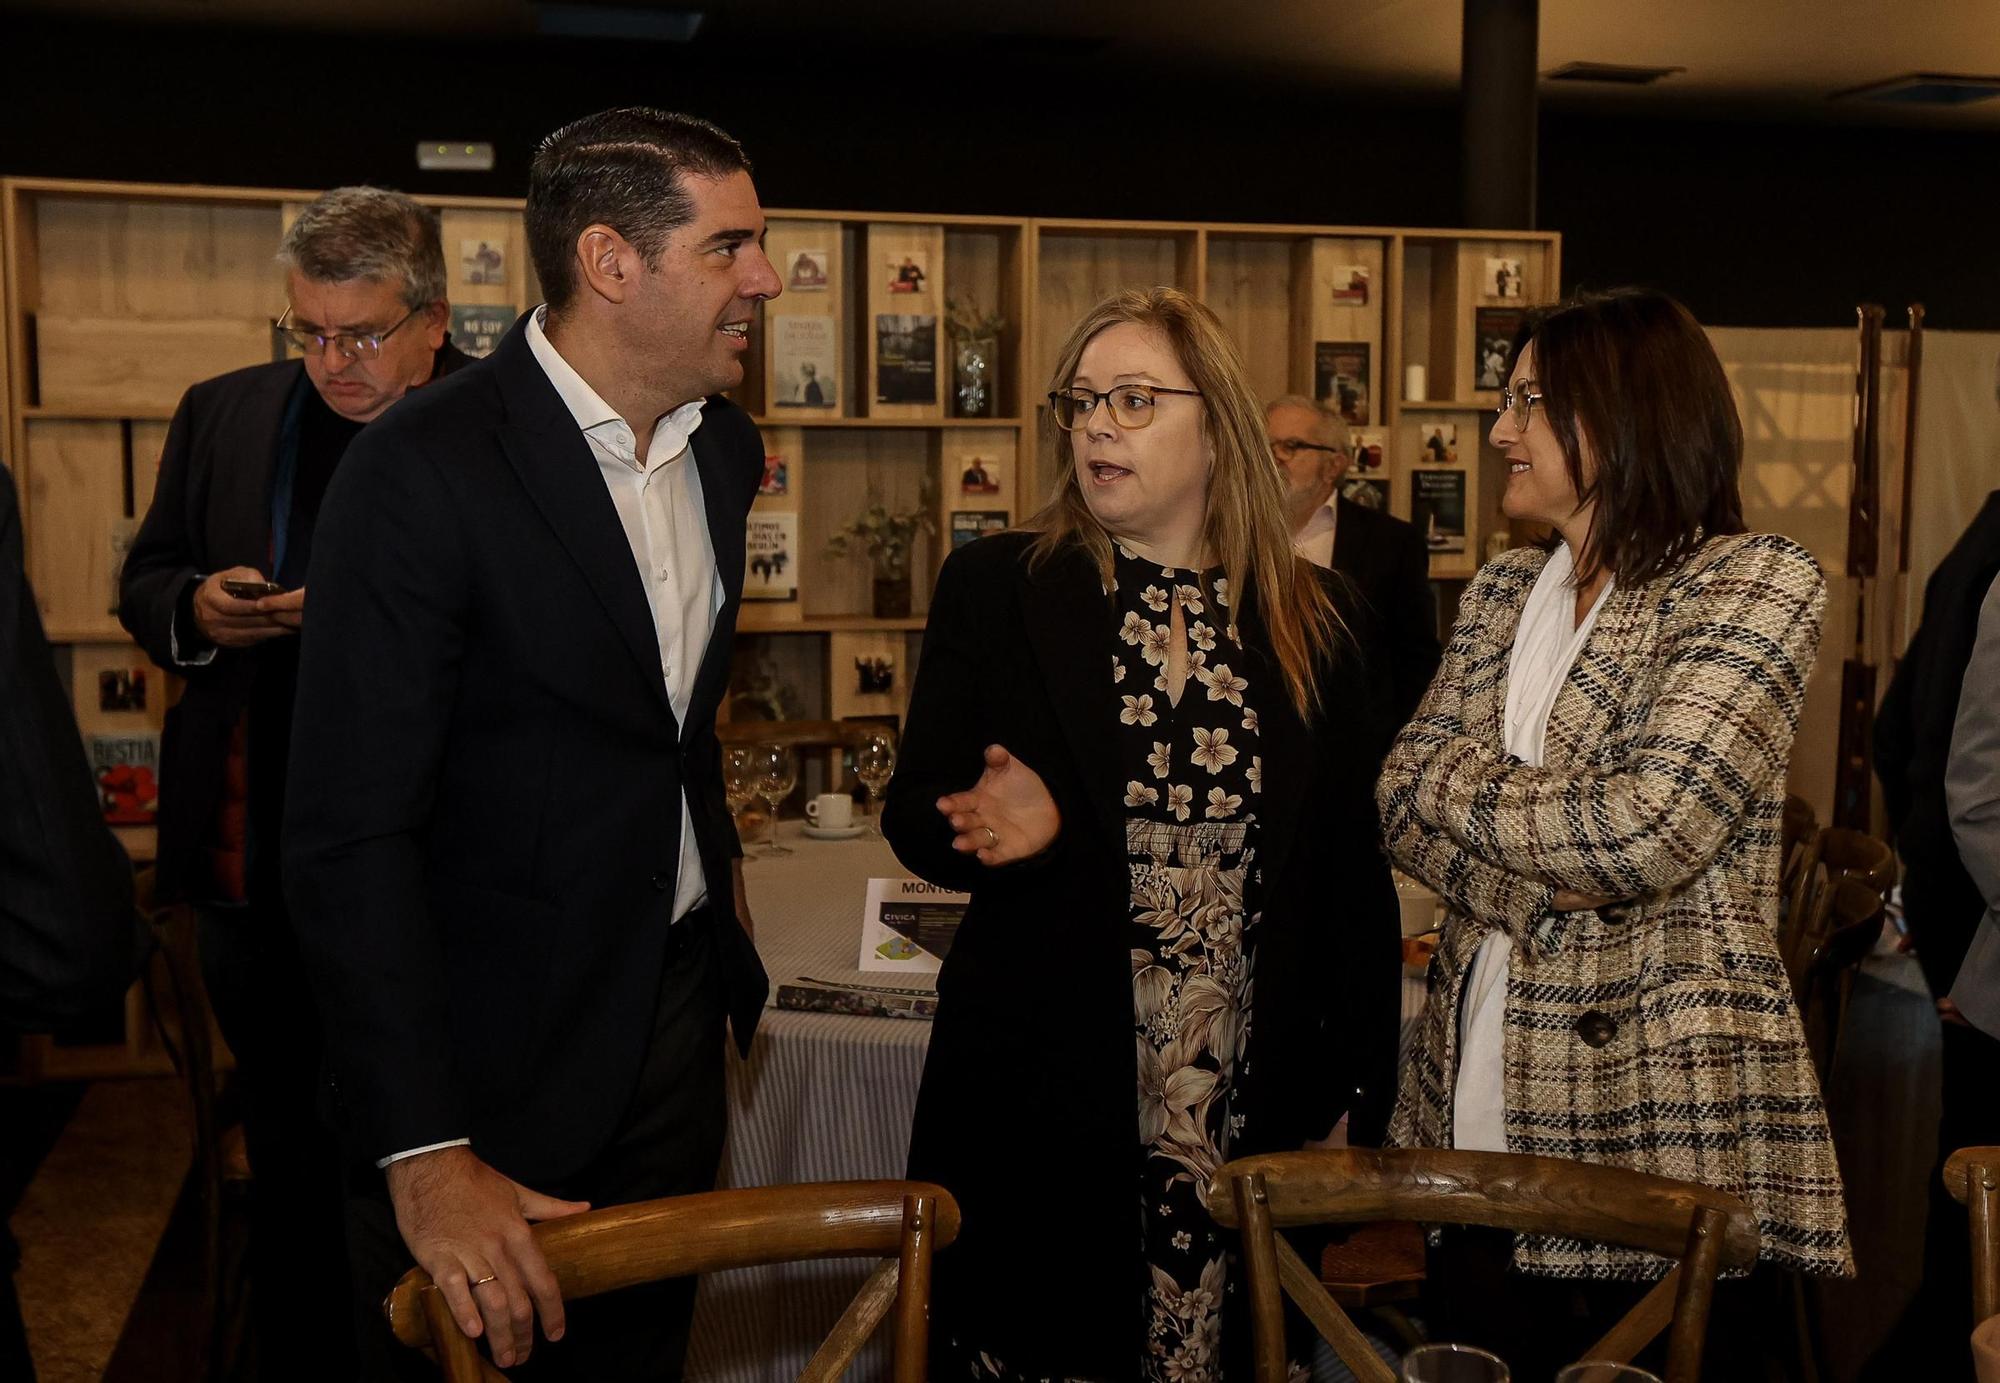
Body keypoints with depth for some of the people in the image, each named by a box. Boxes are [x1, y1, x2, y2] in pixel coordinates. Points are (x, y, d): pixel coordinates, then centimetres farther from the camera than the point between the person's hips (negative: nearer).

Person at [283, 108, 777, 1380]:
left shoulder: (726, 448, 3)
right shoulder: (425, 472, -21)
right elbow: (351, 837, -23)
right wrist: (424, 1155, -25)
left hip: (678, 1014, 7)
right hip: (496, 1058, -6)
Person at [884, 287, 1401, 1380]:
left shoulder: (1307, 616, 6)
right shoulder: (995, 586, 2)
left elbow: (1353, 859, 8)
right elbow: (916, 814, 1)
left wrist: (1352, 1084, 6)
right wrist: (1016, 821, -21)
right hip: (1045, 1104, -1)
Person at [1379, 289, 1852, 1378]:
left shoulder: (1755, 581, -9)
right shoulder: (1503, 591, 11)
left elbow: (1647, 829, -21)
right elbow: (1401, 795, 2)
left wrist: (1458, 786, -7)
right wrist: (1529, 889, -17)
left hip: (1662, 1104, -6)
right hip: (1477, 1082, 6)